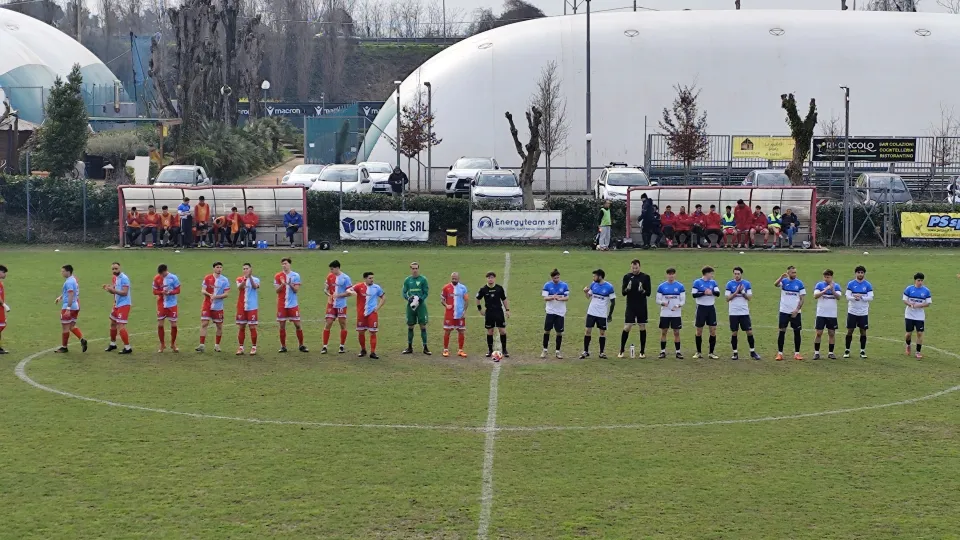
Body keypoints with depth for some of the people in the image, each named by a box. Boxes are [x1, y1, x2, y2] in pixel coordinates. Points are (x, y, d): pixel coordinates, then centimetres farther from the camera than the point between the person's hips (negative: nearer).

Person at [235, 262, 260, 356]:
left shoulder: (255, 279, 2)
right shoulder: (240, 279, 7)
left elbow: (255, 286, -20)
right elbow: (239, 287, -15)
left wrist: (250, 276, -33)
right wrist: (245, 278, -31)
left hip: (252, 307, -2)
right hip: (241, 307, 2)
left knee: (252, 327, -2)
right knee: (241, 327, 5)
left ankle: (253, 347, 6)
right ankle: (241, 347, 11)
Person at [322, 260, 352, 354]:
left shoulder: (345, 278, -8)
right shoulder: (330, 276, 5)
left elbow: (349, 292, -9)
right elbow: (326, 289, 14)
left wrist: (338, 295, -19)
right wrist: (328, 294, -7)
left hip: (341, 305, -3)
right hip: (331, 305, 3)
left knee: (343, 325, 3)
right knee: (327, 324, -1)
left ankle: (342, 346, 15)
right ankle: (324, 346, 2)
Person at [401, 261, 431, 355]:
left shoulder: (423, 279, -1)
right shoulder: (407, 280, 7)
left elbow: (426, 292, -2)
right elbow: (403, 292, 8)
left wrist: (420, 299, -18)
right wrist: (409, 298, -12)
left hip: (421, 305, -3)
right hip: (410, 305, 3)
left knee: (423, 326, -3)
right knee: (410, 326, 8)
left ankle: (425, 347, 1)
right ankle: (409, 347, 18)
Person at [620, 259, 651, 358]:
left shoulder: (645, 277, 0)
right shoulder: (627, 277, 2)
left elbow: (648, 293, -2)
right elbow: (623, 292, 1)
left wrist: (642, 291, -23)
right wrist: (627, 289, -21)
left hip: (642, 307, 0)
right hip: (630, 307, 0)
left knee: (642, 328, 4)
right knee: (626, 328, -5)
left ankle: (642, 352, 12)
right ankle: (622, 351, 4)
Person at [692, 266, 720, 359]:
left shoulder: (713, 282, 7)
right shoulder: (697, 282, -3)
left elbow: (718, 293, -4)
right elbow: (694, 295, -10)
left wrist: (712, 292, -23)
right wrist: (704, 293, -21)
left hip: (711, 308, 3)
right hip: (701, 308, -3)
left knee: (713, 330, -1)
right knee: (699, 330, 3)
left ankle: (711, 353, 6)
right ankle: (699, 352, 14)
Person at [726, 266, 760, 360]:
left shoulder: (747, 284, 4)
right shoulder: (730, 284, 0)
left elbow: (749, 298, 0)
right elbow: (728, 298, -4)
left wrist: (742, 292, -15)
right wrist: (736, 292, -15)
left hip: (744, 312, 1)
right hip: (733, 313, -1)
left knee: (749, 332, -1)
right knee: (734, 333, 2)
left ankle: (753, 352, 9)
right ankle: (735, 353, 11)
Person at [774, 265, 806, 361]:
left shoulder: (799, 283, 2)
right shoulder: (784, 281, 0)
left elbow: (802, 299, 2)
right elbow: (775, 284, -23)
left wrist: (797, 310, -10)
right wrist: (782, 277, -42)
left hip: (795, 312, 1)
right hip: (784, 311, -1)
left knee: (797, 331, 3)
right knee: (782, 331, -1)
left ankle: (797, 353, 11)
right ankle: (780, 353, 5)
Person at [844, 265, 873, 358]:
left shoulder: (868, 285, 2)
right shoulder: (851, 284, 1)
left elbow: (871, 298, -6)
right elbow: (848, 297, -7)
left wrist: (861, 297, -19)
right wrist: (855, 298, -26)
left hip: (863, 312, 1)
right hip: (852, 312, 0)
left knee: (863, 331, 3)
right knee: (850, 331, 2)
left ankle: (862, 351, 12)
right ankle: (847, 350, 11)